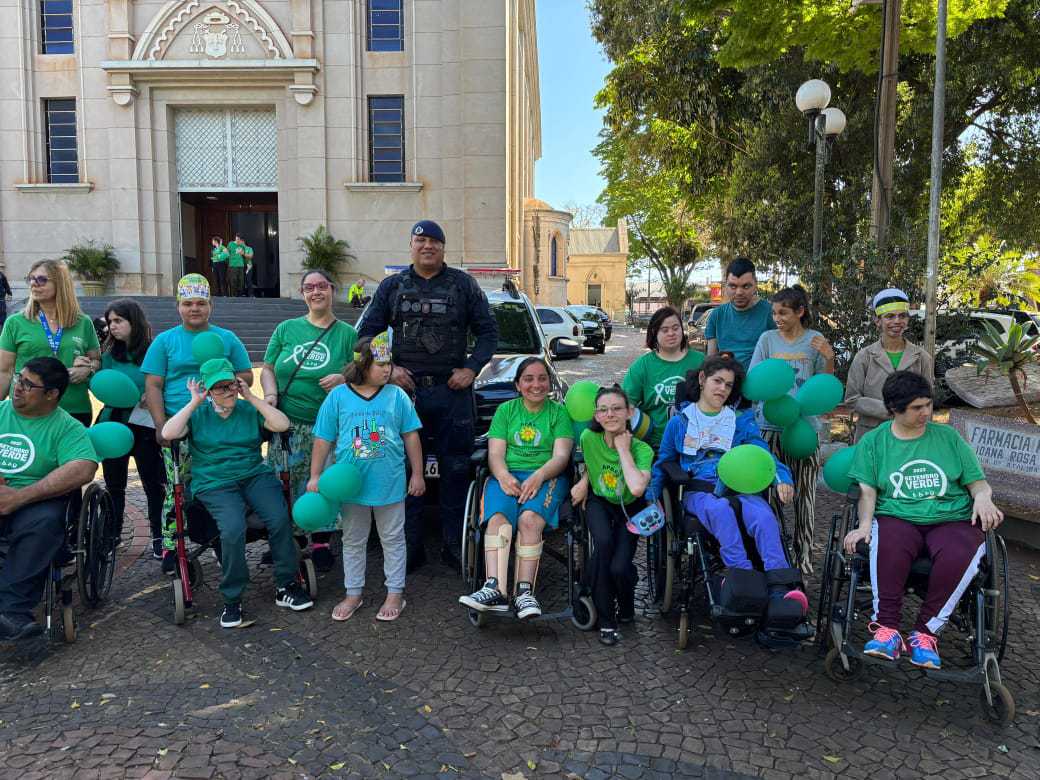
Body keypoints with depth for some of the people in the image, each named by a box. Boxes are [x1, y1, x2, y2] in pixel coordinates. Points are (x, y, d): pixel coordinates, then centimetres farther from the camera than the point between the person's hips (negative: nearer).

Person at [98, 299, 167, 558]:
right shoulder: (110, 355, 10)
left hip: (144, 425, -5)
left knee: (153, 483, -1)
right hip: (113, 423, 5)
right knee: (113, 483, 12)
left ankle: (158, 537, 9)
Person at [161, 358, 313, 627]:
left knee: (280, 519, -25)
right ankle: (232, 600, -10)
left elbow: (283, 424, -5)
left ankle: (286, 586, -7)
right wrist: (194, 403, -4)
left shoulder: (249, 409, 10)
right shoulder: (198, 414, 8)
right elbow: (168, 434, -8)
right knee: (233, 530, -29)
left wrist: (251, 397, -3)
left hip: (255, 476, 2)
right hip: (215, 484, -2)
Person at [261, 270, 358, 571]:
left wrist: (343, 379, -15)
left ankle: (320, 543, 15)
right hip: (287, 424, 2)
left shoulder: (347, 333, 6)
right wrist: (270, 395, -6)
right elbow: (268, 368, 12)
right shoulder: (286, 329, 12)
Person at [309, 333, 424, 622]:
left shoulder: (397, 395, -1)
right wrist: (315, 477, 0)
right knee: (353, 541, 14)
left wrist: (417, 474, 2)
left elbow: (411, 436, 4)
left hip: (390, 484, -1)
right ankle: (353, 594, 28)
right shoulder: (338, 396, -1)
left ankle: (395, 593, 22)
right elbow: (323, 439, 3)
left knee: (393, 540, 10)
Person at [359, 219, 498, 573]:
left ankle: (454, 547, 13)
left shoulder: (464, 285, 8)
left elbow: (488, 332, 8)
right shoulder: (392, 287, 11)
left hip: (453, 390, -1)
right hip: (405, 389, 1)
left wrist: (471, 369, -5)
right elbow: (367, 333, 12)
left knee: (456, 471, 3)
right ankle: (410, 549, 11)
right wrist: (387, 369, -2)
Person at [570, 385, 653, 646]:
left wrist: (623, 449, -31)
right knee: (603, 542, -32)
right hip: (599, 502, 2)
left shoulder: (641, 449, -21)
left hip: (630, 508, -1)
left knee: (619, 568, -23)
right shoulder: (589, 438, -13)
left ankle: (626, 608, 16)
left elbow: (636, 488, -40)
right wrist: (584, 481, -5)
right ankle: (606, 619, -12)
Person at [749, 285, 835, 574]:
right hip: (770, 424, 0)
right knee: (770, 493, 2)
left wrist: (829, 359, -9)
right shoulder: (768, 339, 6)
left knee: (804, 495, 5)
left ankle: (803, 558, 15)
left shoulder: (816, 340, 4)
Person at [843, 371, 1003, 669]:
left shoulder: (948, 436, 16)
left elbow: (978, 482, 15)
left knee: (959, 555, -34)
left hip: (952, 519, 1)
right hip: (898, 518, -1)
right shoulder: (874, 441, 12)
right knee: (888, 544, -37)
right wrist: (865, 524, -14)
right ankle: (887, 627, -30)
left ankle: (926, 630, -21)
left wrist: (983, 497, -9)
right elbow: (867, 490, 4)